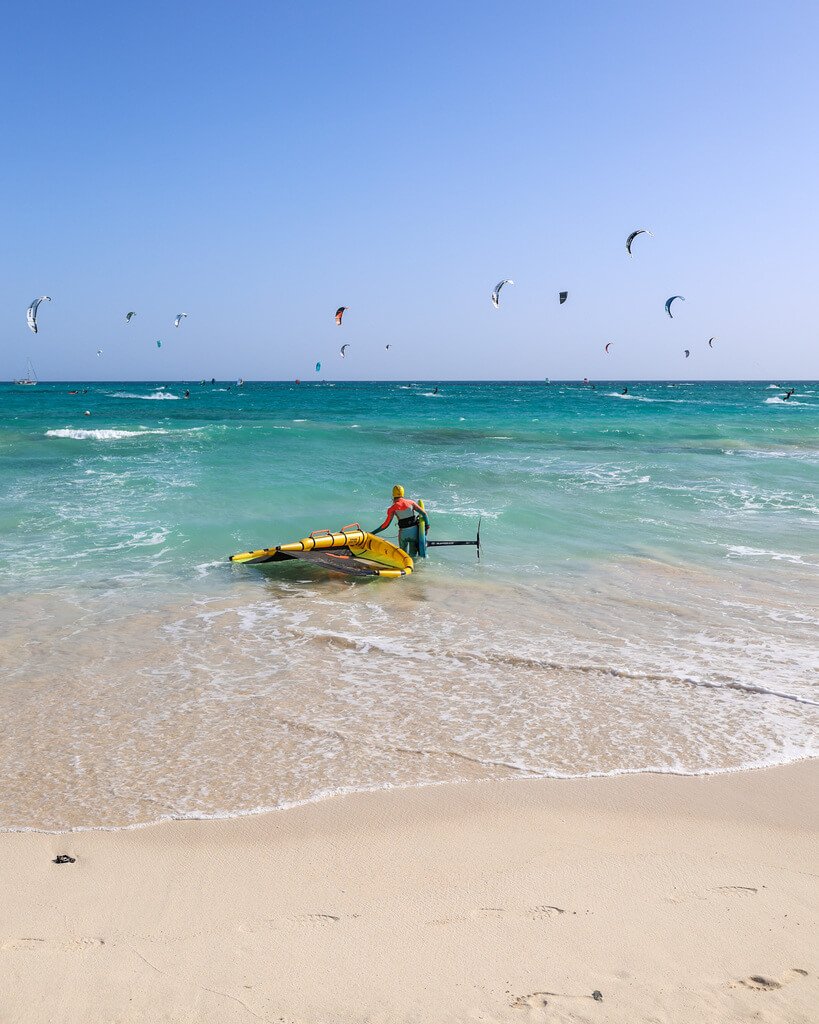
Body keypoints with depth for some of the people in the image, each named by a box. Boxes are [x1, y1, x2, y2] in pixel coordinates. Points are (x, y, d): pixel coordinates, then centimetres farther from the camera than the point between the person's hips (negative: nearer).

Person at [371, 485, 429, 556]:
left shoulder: (393, 508, -2)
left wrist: (373, 532, 3)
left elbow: (386, 524, -4)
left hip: (403, 533, -2)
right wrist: (427, 526, 3)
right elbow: (424, 513, -1)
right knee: (413, 555, 13)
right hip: (414, 531, 2)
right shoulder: (410, 502, 5)